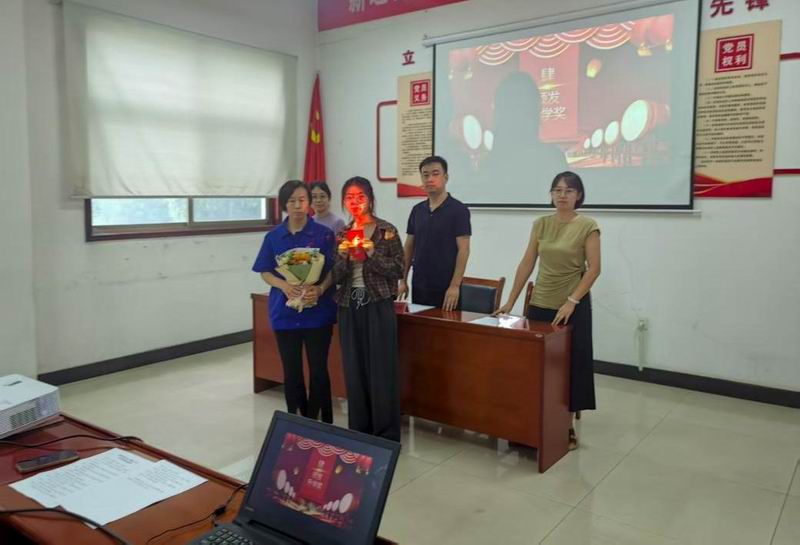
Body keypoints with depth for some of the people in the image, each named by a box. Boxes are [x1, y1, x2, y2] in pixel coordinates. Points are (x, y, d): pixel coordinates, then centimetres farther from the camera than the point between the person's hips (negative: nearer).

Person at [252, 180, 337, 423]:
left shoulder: (324, 234, -3)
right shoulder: (273, 237, 4)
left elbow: (334, 270, -2)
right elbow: (265, 272, 6)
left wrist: (320, 289, -21)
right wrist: (284, 286, -14)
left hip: (318, 311, -2)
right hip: (285, 311, 2)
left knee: (318, 369, 2)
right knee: (291, 372, 9)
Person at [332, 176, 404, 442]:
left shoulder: (386, 230, -2)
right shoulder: (342, 234, 10)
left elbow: (397, 270, -5)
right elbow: (337, 277, 8)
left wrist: (372, 253, -16)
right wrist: (343, 255, -10)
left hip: (378, 304, -4)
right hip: (349, 306, 4)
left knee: (381, 370, -1)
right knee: (354, 370, 8)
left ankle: (387, 436, 11)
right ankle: (358, 433, 22)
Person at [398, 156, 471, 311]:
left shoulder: (458, 210, -8)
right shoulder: (417, 210, 9)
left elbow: (463, 250, -12)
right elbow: (409, 247, 12)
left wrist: (455, 285, -17)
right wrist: (403, 280, 6)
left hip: (446, 287, -5)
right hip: (419, 286, 5)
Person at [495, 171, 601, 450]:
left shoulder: (588, 226, -6)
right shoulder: (540, 224, 6)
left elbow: (593, 269, -10)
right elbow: (526, 264, 6)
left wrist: (571, 301, -20)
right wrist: (510, 302, 4)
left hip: (573, 307, -4)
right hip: (539, 304, 4)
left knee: (570, 364, 4)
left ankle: (567, 425, 17)